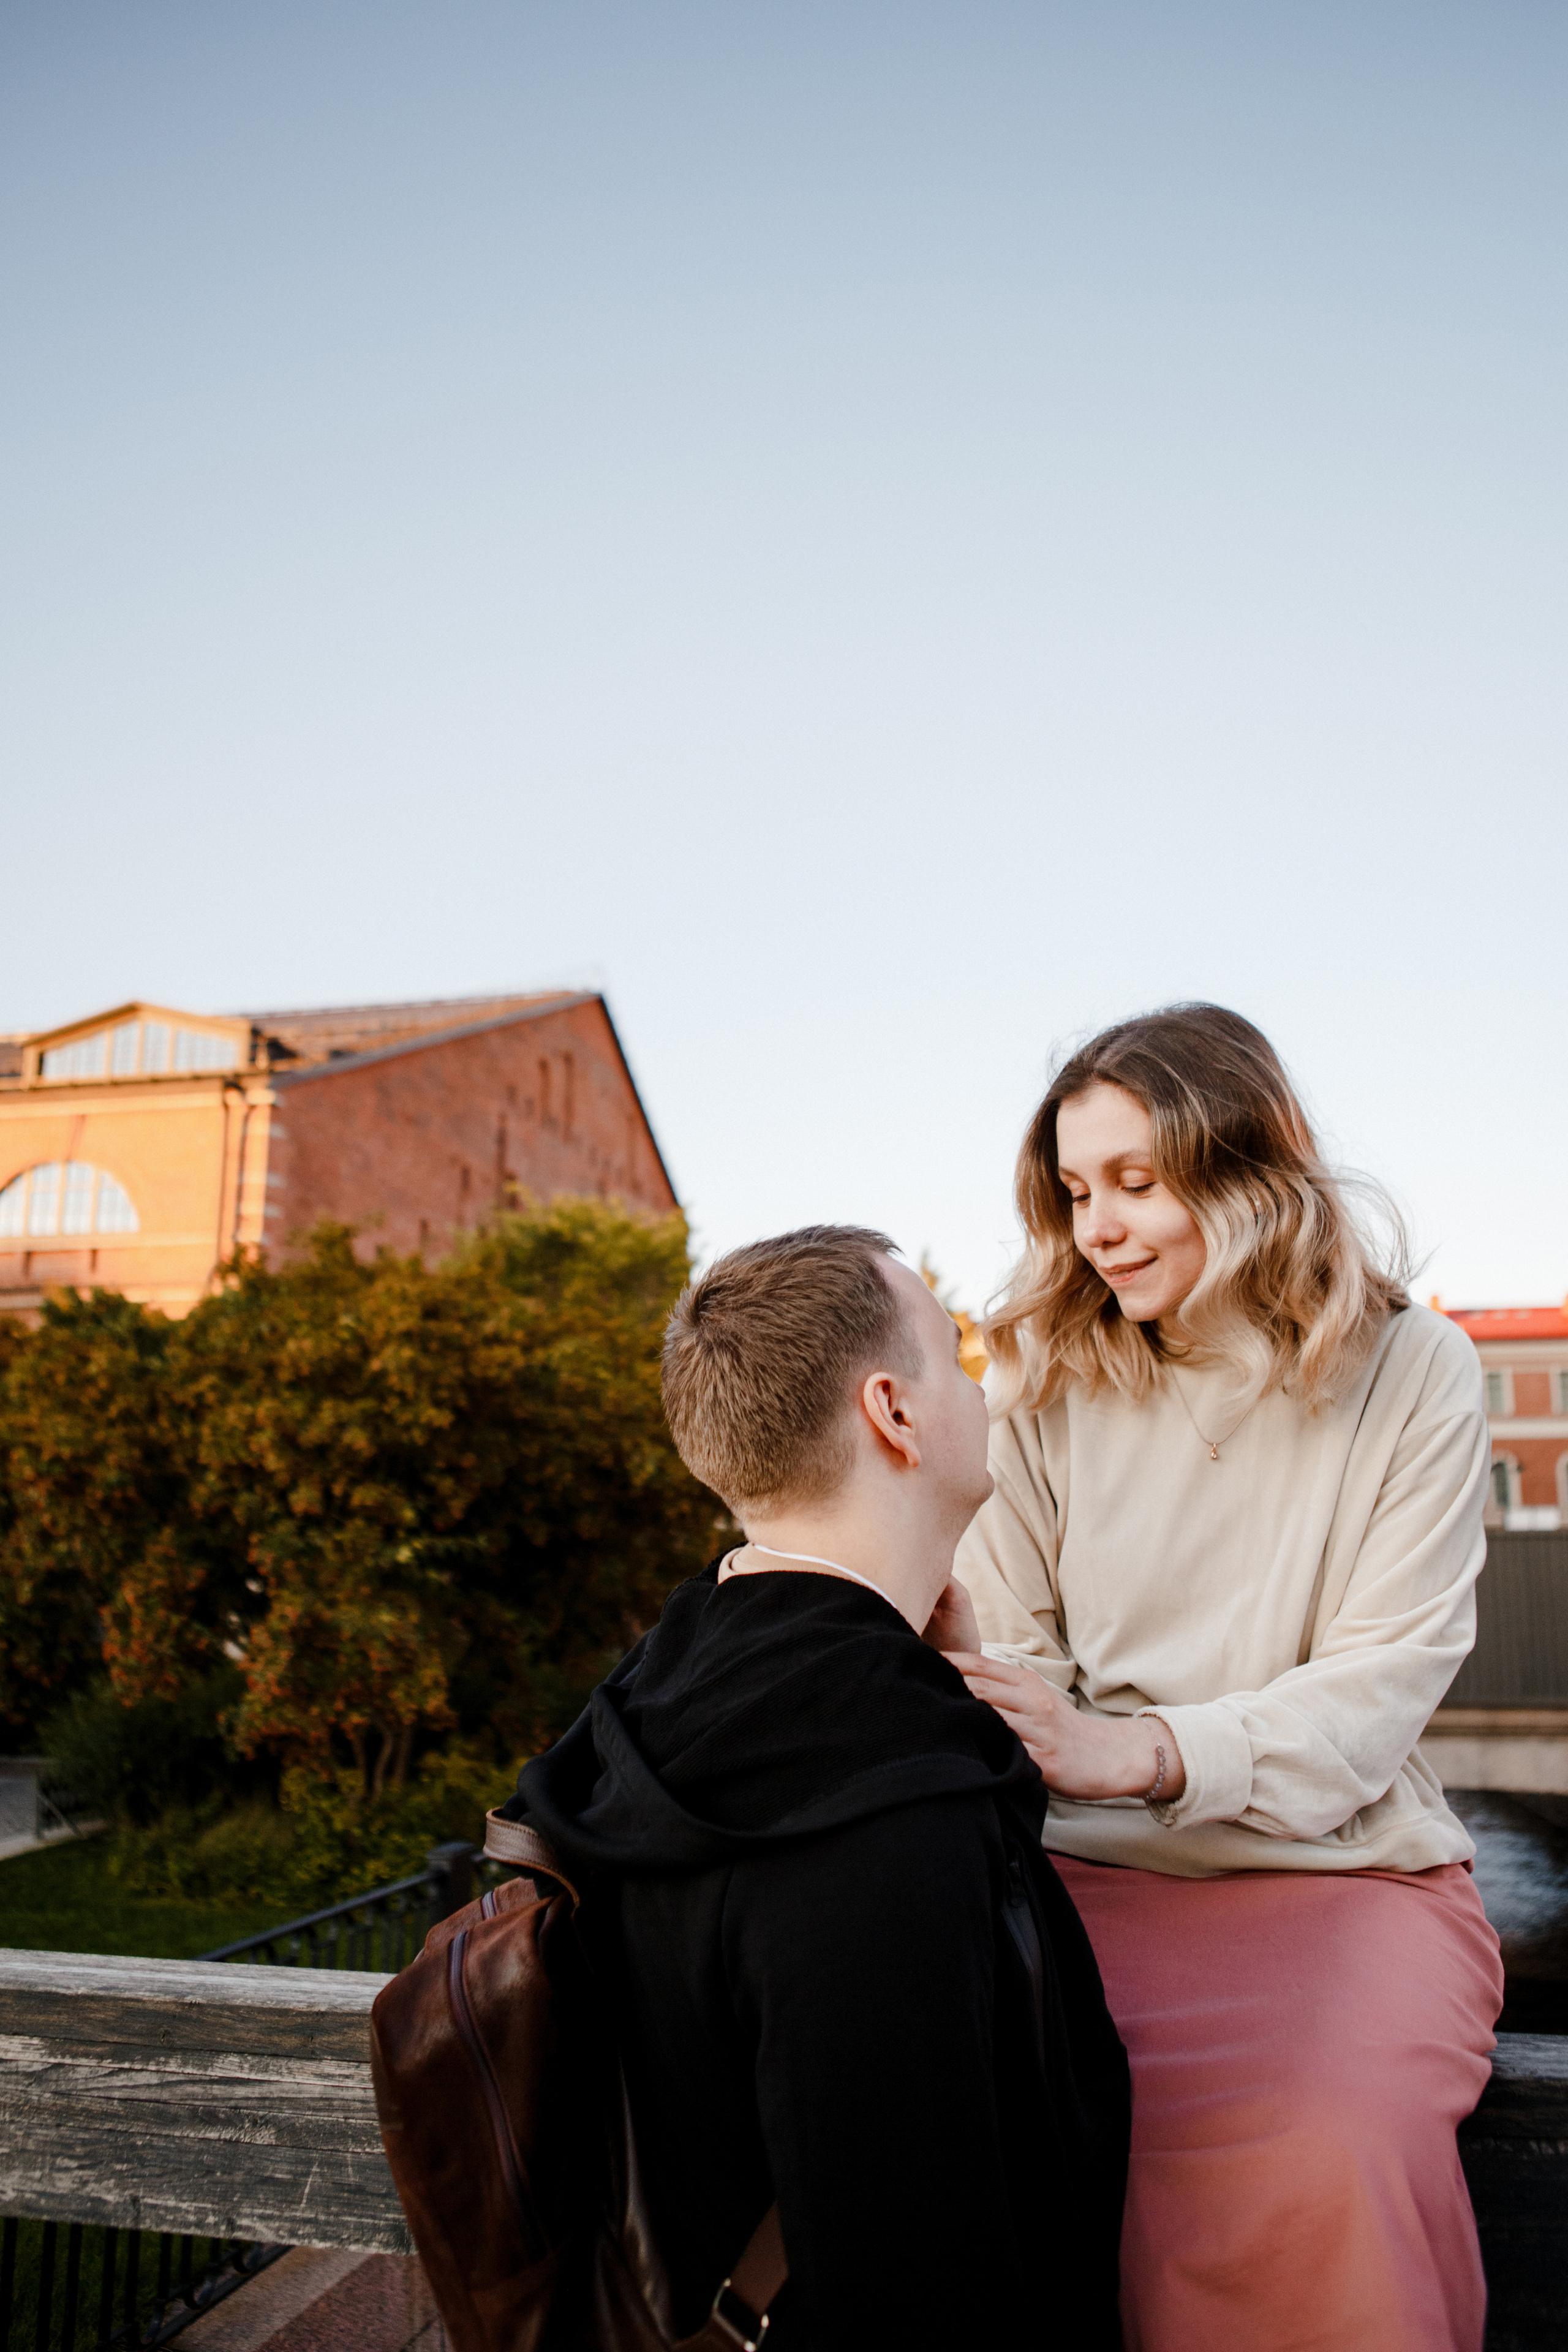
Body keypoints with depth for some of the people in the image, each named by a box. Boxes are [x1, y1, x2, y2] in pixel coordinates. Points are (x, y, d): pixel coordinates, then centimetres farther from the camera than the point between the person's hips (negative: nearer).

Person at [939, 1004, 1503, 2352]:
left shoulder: (1413, 1373, -1)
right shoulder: (1051, 1390, 7)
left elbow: (1381, 1685, -9)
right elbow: (1014, 1658, 5)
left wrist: (1132, 1751, -25)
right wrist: (917, 1617, -19)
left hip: (1348, 1869, -2)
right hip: (1089, 1871, 2)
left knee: (1320, 2163, -32)